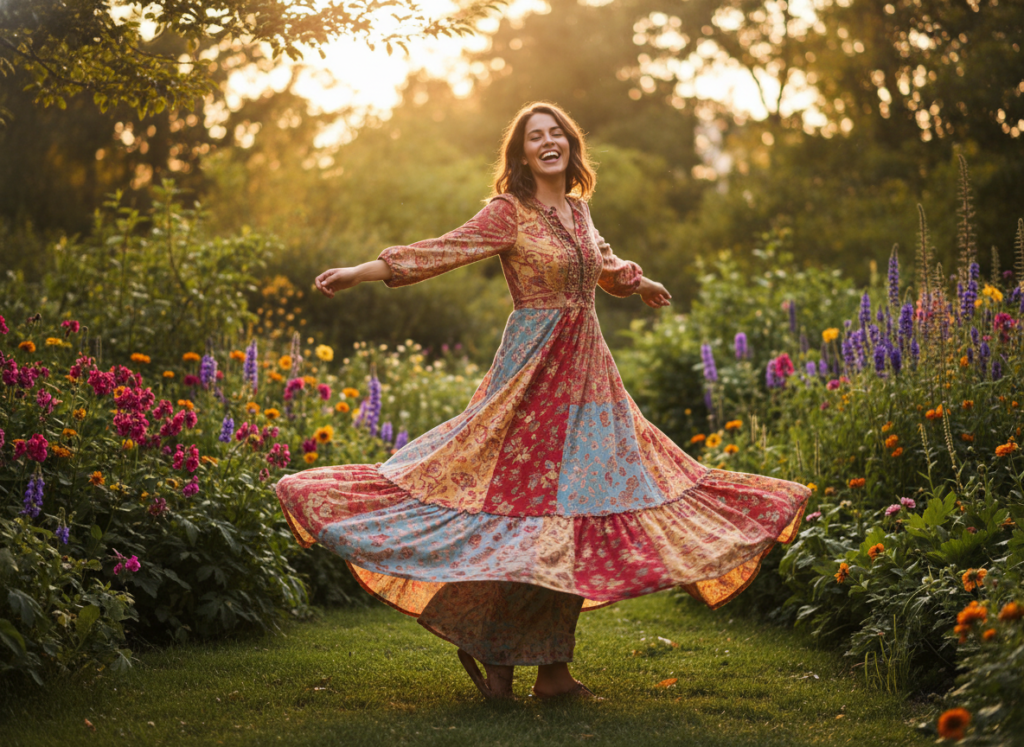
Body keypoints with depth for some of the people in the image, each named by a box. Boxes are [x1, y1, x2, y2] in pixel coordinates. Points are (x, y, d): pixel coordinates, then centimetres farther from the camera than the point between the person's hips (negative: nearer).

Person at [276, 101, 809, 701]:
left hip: (588, 373, 7)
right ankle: (491, 651, 7)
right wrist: (360, 272, -19)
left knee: (577, 515, 5)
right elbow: (445, 250, -10)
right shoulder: (511, 212, -5)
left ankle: (555, 669, 12)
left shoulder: (577, 209, 13)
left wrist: (642, 284, 52)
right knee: (524, 501, -9)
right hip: (535, 370, -6)